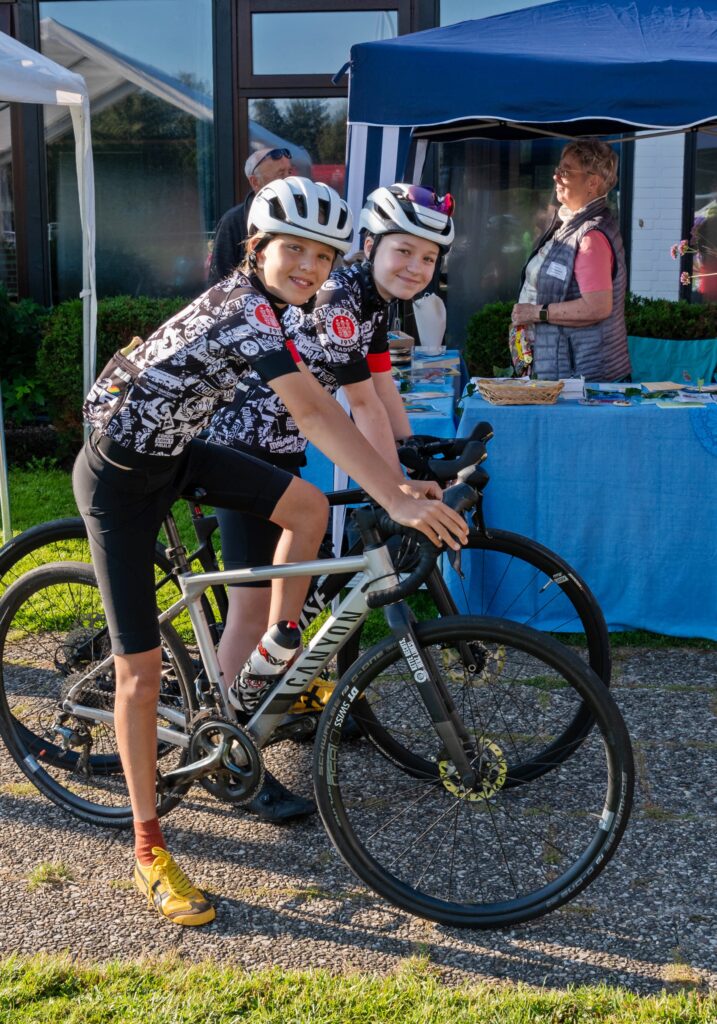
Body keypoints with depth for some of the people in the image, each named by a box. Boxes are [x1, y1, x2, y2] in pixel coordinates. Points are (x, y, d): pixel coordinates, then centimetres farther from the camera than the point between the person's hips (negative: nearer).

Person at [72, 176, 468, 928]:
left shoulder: (260, 301, 2)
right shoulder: (246, 308, -25)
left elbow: (314, 407, 7)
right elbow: (313, 413, -36)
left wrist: (395, 477, 5)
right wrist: (396, 502, -41)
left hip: (171, 450, 9)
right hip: (120, 477, -9)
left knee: (308, 508, 1)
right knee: (141, 670, -5)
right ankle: (148, 851, 7)